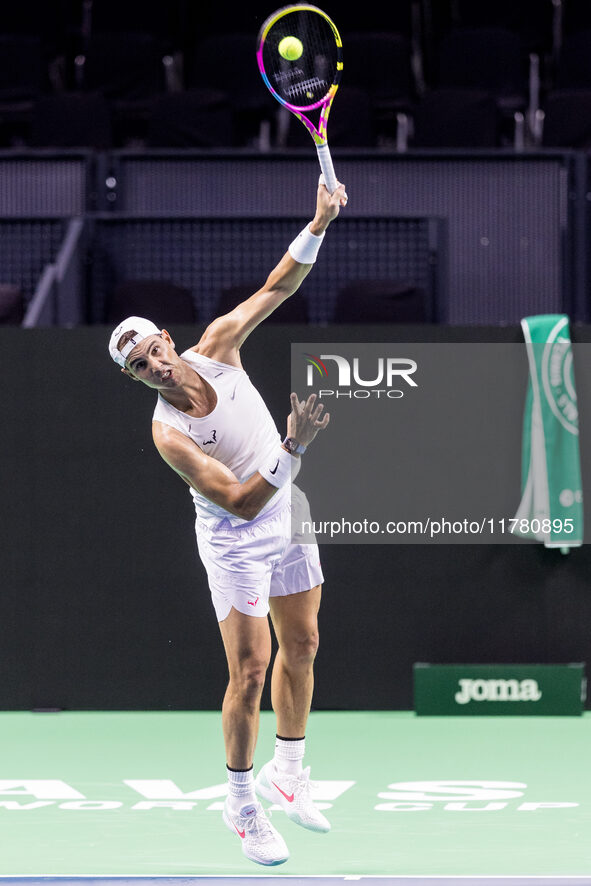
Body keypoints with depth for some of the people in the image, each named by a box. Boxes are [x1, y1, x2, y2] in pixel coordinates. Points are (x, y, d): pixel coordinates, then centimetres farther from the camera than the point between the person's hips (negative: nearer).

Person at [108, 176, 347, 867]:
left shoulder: (215, 347, -13)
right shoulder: (169, 433, -27)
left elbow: (277, 287, -8)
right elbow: (242, 503, -32)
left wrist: (318, 224, -21)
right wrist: (294, 448, -42)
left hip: (289, 518, 6)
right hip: (235, 541, -6)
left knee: (301, 647, 14)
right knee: (251, 668, -9)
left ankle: (286, 773, 32)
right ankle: (240, 805, 6)